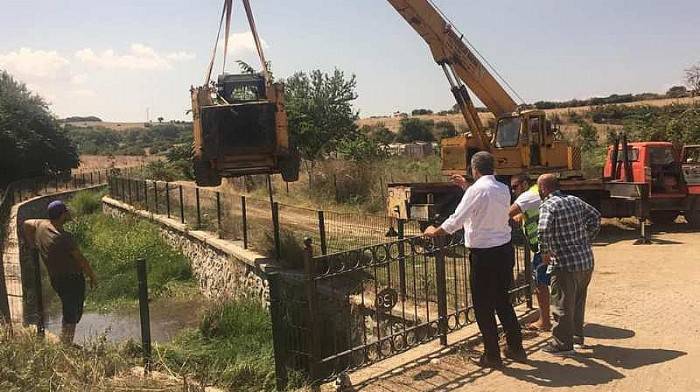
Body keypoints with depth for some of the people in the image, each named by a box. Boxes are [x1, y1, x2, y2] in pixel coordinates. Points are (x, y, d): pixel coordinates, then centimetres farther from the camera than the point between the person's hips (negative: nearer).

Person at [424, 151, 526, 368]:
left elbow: (456, 221, -15)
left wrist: (434, 232, 2)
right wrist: (466, 187, 28)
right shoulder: (504, 189, 6)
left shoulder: (476, 190, -16)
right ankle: (516, 348, 28)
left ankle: (492, 355, 16)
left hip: (483, 255, -7)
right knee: (503, 301, 20)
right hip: (505, 250, 7)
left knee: (483, 307, 6)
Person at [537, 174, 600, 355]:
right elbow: (595, 216, 20)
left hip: (565, 265, -8)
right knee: (578, 301, 22)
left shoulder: (548, 206, -13)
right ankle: (577, 336, 37)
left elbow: (544, 231, -28)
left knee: (562, 304, 5)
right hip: (586, 260, 8)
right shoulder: (575, 201, 10)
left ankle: (563, 344, 14)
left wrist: (545, 252, -13)